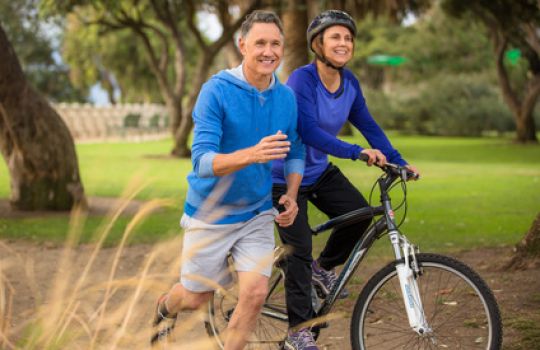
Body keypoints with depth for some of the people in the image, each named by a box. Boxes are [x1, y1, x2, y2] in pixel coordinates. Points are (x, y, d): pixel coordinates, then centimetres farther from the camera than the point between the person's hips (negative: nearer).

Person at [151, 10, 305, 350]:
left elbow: (295, 152, 11)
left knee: (256, 293, -14)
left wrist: (291, 195, -8)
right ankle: (165, 308, 49)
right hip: (211, 213, -3)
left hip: (257, 214, 3)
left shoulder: (286, 97, -4)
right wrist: (251, 155, -43)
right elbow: (202, 162, -26)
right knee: (197, 297, 12)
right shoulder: (217, 90, -19)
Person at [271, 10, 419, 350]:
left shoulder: (349, 82, -4)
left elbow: (368, 125, 3)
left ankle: (324, 267, 17)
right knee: (299, 250, -7)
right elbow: (309, 131, -34)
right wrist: (357, 152, -41)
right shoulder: (302, 79, -25)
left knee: (359, 213, -11)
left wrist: (399, 161, -3)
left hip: (320, 171, 6)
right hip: (286, 177, -6)